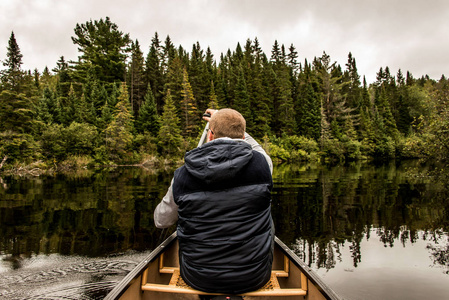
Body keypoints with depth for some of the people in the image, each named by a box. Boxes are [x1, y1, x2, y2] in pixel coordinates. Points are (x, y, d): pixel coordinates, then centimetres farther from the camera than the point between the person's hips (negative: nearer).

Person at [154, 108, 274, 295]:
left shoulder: (182, 176, -12)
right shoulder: (261, 163, -13)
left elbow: (161, 221, 6)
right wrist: (235, 125, 24)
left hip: (198, 279, 1)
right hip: (254, 279, 0)